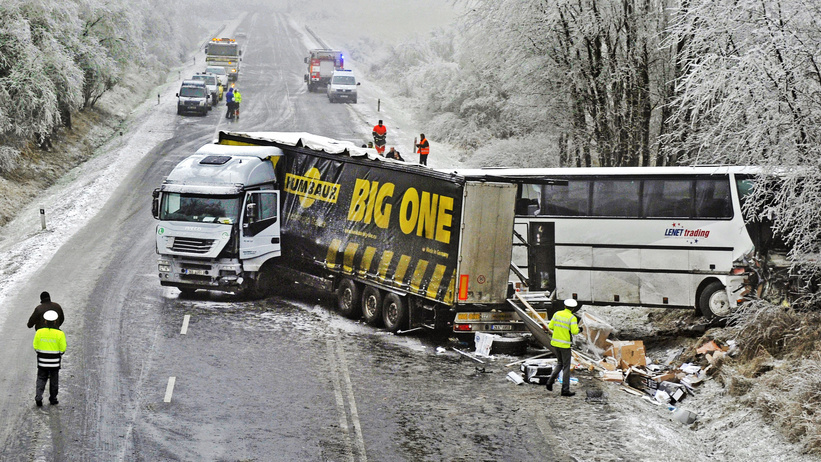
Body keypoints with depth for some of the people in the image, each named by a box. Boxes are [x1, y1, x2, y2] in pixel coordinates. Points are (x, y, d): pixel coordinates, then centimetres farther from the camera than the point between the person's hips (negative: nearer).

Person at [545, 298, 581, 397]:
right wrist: (577, 329, 0)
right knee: (566, 367, 4)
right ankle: (565, 390, 5)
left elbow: (550, 327, 6)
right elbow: (574, 332, -23)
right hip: (565, 344, -6)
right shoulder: (572, 318, -14)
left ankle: (550, 381, 6)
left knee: (560, 363, 23)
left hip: (555, 343, 6)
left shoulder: (557, 314, 2)